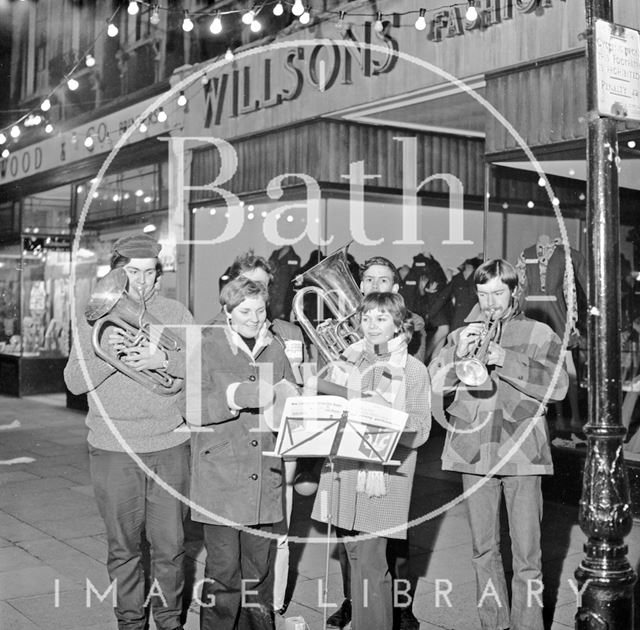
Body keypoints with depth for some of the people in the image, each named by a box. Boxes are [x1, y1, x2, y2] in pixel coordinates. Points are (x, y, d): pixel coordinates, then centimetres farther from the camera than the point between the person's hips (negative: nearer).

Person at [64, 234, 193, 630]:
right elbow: (74, 382, -1)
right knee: (123, 546, 9)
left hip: (170, 447, 0)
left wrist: (164, 359, -21)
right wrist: (105, 355, -20)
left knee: (170, 544, 6)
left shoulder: (176, 314, 4)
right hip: (114, 450, 0)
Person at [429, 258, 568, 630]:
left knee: (527, 554, -2)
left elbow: (558, 385, -8)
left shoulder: (539, 334, 6)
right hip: (474, 452, 3)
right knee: (484, 549, 11)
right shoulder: (463, 334, 13)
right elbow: (436, 384, 4)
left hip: (522, 452, -2)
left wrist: (504, 359, -17)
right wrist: (459, 353, -13)